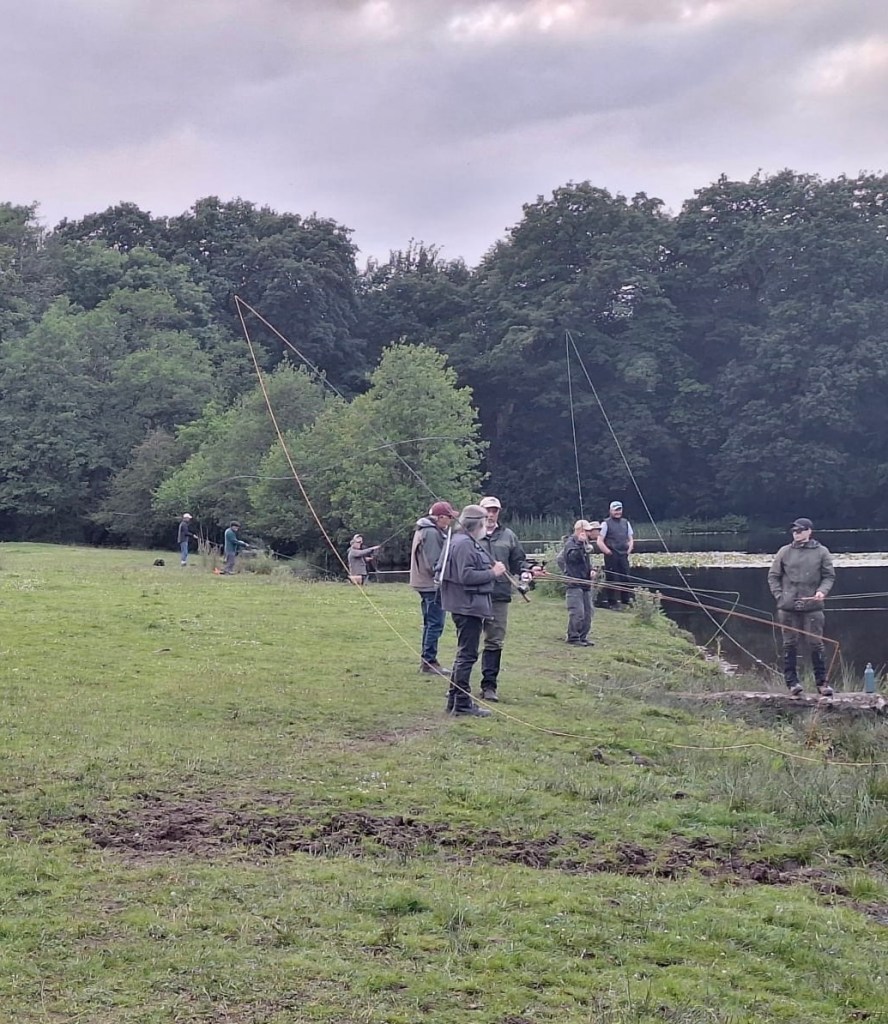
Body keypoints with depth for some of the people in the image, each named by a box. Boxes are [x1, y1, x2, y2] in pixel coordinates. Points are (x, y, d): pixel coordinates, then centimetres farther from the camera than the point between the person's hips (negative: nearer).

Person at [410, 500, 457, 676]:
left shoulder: (424, 530, 14)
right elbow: (434, 563, -21)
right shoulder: (431, 533, -18)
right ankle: (429, 661, -4)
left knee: (430, 623, 16)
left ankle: (427, 660, 22)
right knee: (435, 624, -6)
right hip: (432, 584, -11)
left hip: (424, 583, 11)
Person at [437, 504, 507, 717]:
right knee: (467, 654, -6)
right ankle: (462, 702, -1)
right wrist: (492, 573, -16)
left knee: (465, 654, 17)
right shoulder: (464, 544, -17)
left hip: (468, 606, 11)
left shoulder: (468, 543, 17)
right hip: (468, 606, -11)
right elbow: (466, 576, -25)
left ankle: (455, 699, 24)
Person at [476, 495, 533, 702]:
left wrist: (525, 571, -2)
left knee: (495, 642, 5)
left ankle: (489, 685, 13)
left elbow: (518, 560, 17)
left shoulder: (508, 536, 12)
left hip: (500, 595, 3)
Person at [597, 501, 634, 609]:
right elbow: (599, 541, -6)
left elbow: (631, 539, 20)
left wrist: (629, 551, 7)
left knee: (625, 578, 4)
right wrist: (608, 552, -10)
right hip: (611, 556, -5)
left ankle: (626, 600, 14)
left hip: (624, 555, 5)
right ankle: (611, 603, 4)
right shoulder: (606, 523, -3)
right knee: (612, 579, -2)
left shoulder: (626, 523, 13)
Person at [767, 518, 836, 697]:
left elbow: (829, 576, 6)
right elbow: (773, 576, 10)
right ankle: (792, 681, 11)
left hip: (813, 607, -1)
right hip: (788, 608, 1)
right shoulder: (785, 552, 5)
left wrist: (822, 591, -12)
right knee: (790, 645, 4)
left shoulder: (821, 552, 3)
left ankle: (821, 682, 7)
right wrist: (779, 596, 0)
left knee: (816, 644, 0)